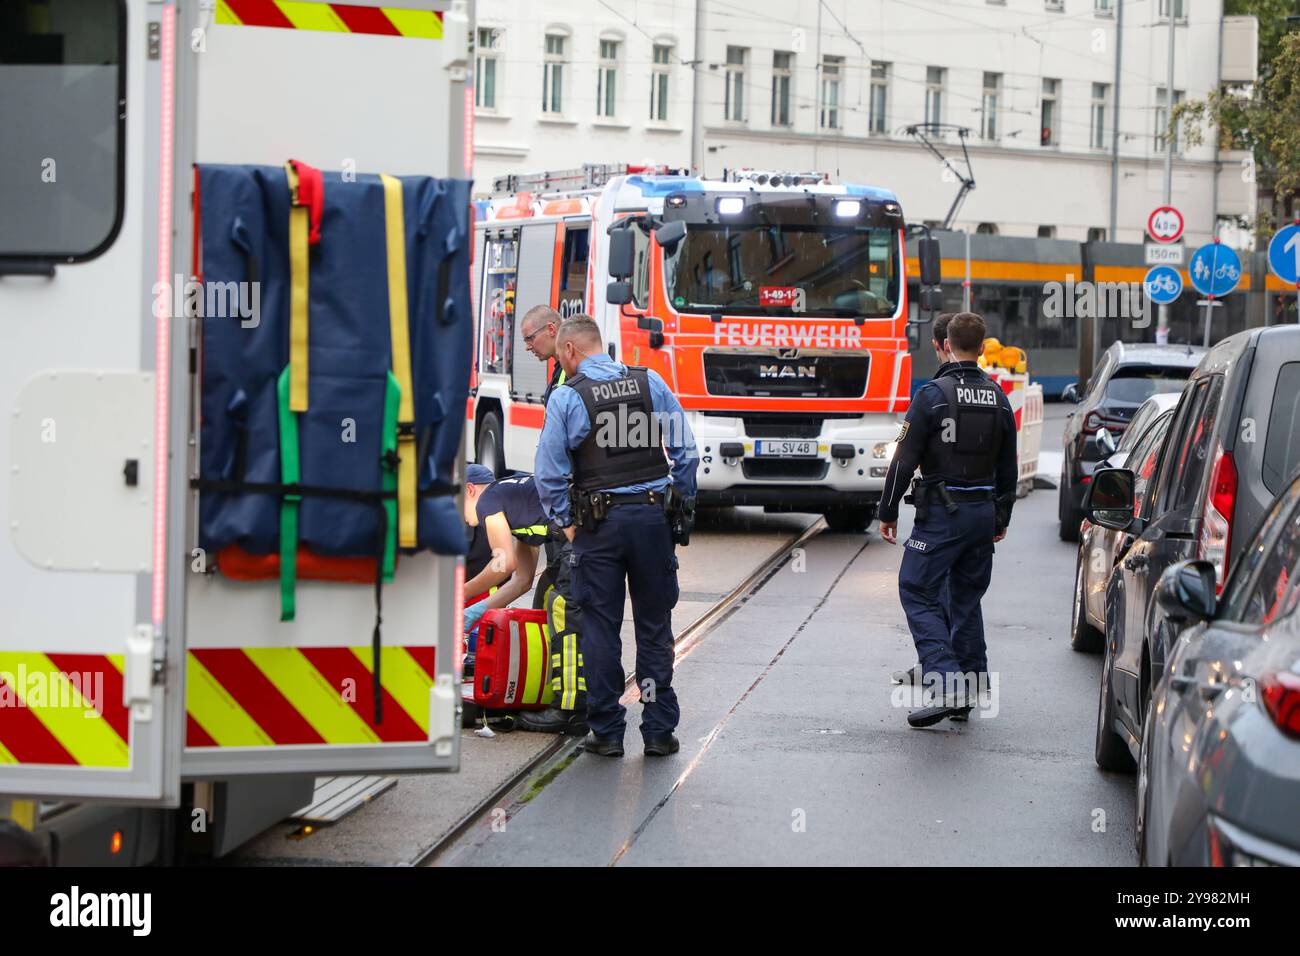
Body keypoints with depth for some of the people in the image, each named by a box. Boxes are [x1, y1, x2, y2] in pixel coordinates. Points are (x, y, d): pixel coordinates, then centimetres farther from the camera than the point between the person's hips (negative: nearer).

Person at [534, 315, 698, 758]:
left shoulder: (566, 397, -5)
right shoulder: (650, 382, 4)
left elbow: (550, 472, -6)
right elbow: (685, 451, 4)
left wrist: (566, 522, 6)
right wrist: (680, 507, 14)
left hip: (599, 522, -2)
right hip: (655, 515, 3)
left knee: (600, 629, 5)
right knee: (655, 627, 8)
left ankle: (607, 732, 6)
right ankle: (659, 730, 8)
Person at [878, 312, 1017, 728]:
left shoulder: (933, 394, -11)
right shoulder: (998, 399, 8)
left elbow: (905, 459, -11)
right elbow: (1008, 469, 15)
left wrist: (888, 512, -3)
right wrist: (1001, 518, 25)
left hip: (942, 511, -6)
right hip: (983, 512, 6)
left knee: (918, 592, -3)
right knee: (967, 599, 14)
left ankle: (944, 684, -18)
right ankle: (968, 690, 16)